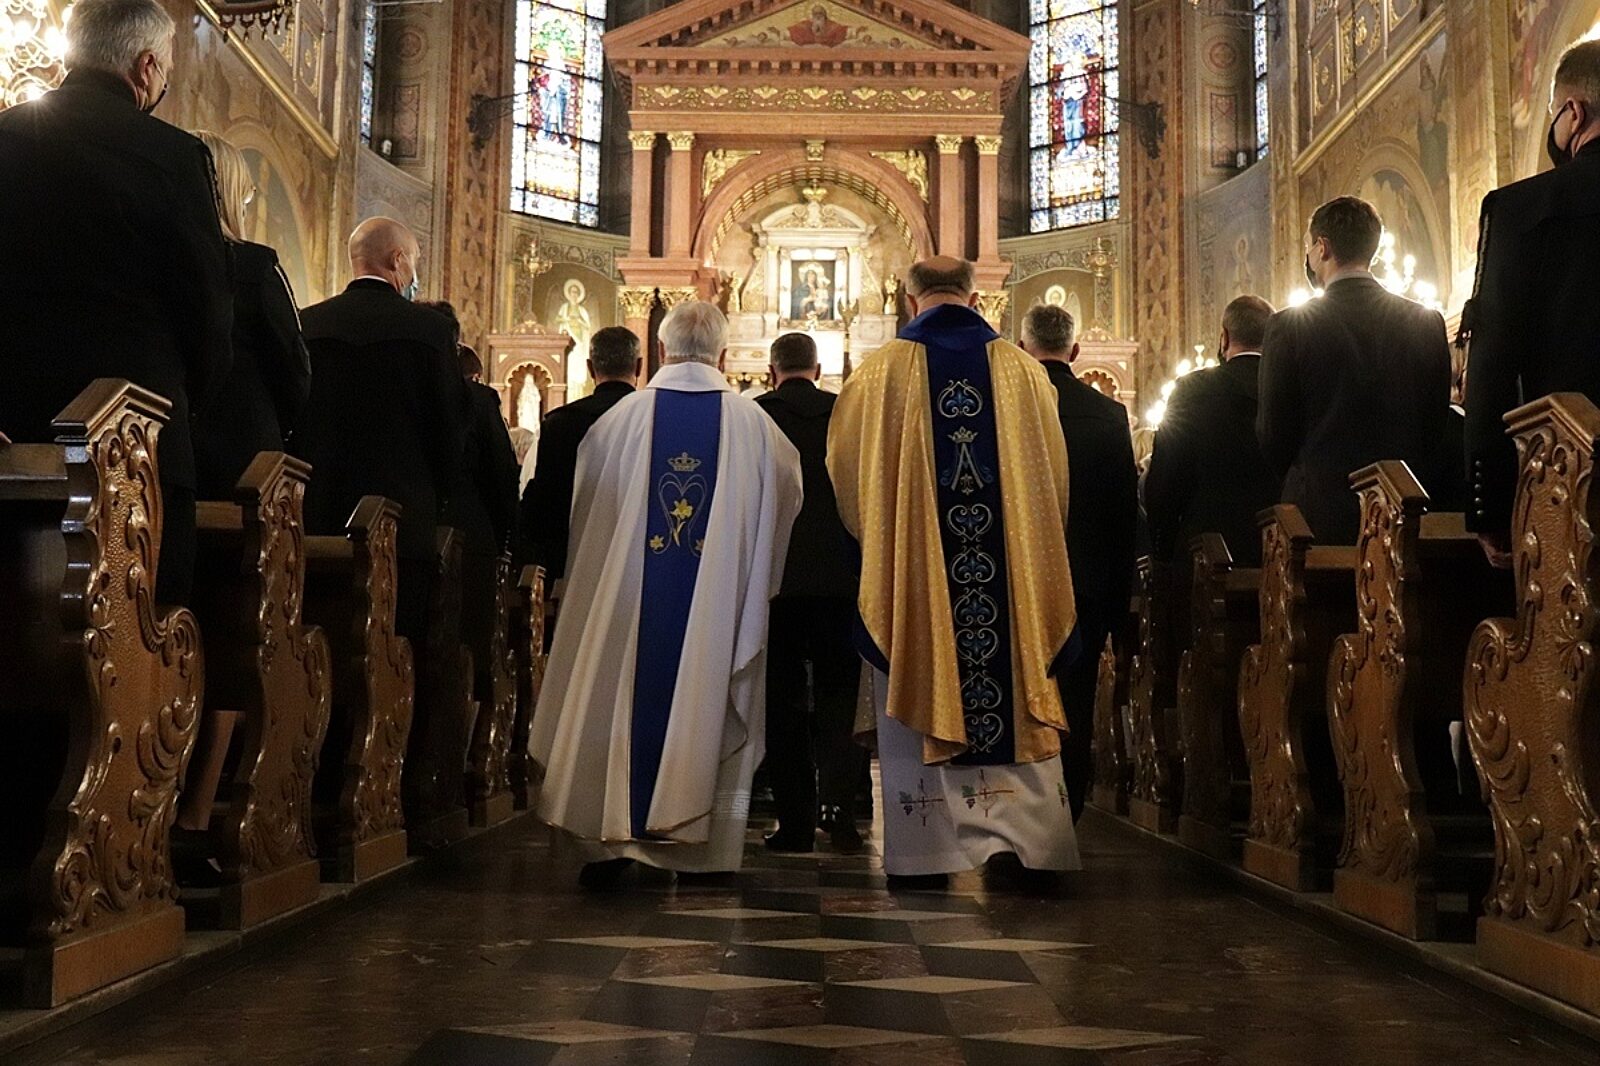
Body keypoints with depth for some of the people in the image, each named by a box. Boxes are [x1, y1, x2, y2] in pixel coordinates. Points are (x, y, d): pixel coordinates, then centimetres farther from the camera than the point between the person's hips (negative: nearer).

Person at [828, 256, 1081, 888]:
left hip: (910, 579, -1)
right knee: (1013, 704, 8)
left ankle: (925, 858, 10)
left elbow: (845, 478, 5)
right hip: (1008, 578, 1)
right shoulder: (1024, 371, 3)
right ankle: (1022, 836, 5)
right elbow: (1052, 480, 9)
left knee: (916, 722, 6)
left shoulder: (880, 373, -2)